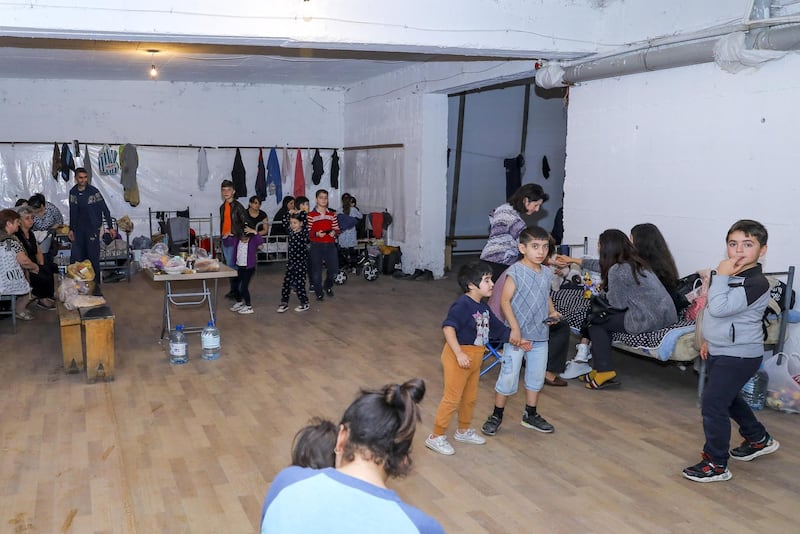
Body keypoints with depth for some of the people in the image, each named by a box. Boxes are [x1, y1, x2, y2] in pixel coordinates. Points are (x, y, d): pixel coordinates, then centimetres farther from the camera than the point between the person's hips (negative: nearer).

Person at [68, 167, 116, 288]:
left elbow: (105, 209, -8)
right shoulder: (73, 192, 5)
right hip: (79, 229, 5)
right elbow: (72, 212, 14)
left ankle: (96, 281, 8)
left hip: (93, 228, -5)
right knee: (75, 257, 4)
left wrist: (110, 227, -9)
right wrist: (71, 229, 14)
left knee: (93, 256, -2)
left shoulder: (94, 191, -11)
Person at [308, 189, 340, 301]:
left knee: (334, 268, 2)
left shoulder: (332, 214, 11)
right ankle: (319, 293, 16)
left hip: (330, 245, 3)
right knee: (316, 270, -1)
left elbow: (336, 229, 13)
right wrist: (317, 234, -21)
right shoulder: (311, 215, -2)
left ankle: (328, 286, 32)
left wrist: (334, 232, -9)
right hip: (316, 245, -3)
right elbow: (308, 232, -4)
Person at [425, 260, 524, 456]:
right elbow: (448, 328, -30)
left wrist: (518, 340, 15)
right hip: (459, 357, -9)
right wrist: (459, 354, -34)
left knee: (470, 397, 20)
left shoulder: (484, 308, 9)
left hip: (474, 359, 9)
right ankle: (436, 437, 9)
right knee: (452, 398, -3)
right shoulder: (462, 305, -20)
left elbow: (499, 329, 20)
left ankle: (463, 431, 39)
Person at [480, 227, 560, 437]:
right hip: (518, 335, -6)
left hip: (540, 336, 7)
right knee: (508, 378, 1)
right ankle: (496, 416, 19)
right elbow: (505, 301, -16)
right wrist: (515, 328, -21)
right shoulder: (515, 272, -15)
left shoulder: (547, 273, 5)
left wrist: (552, 312, 1)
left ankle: (531, 415, 34)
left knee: (536, 377, 17)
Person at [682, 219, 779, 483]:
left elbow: (719, 307, -33)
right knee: (728, 398, 26)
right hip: (721, 350, 10)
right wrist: (709, 340, 21)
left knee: (712, 405, -10)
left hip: (739, 356, -10)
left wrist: (720, 276, -25)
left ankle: (716, 464, 4)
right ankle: (759, 440, 47)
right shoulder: (732, 276, 6)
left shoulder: (756, 283, -23)